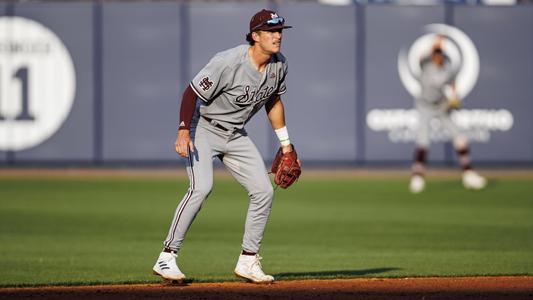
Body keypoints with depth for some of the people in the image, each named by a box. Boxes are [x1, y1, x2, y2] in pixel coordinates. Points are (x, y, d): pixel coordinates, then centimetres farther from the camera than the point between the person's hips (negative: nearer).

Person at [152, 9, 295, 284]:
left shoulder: (279, 65, -4)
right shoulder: (228, 62, -27)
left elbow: (274, 101, 14)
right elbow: (192, 92, -23)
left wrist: (285, 142, 17)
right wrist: (184, 132, -33)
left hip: (235, 135, 7)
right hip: (203, 129, -7)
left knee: (263, 191, -1)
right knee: (202, 187, -26)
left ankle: (248, 261, 11)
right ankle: (166, 258, -23)